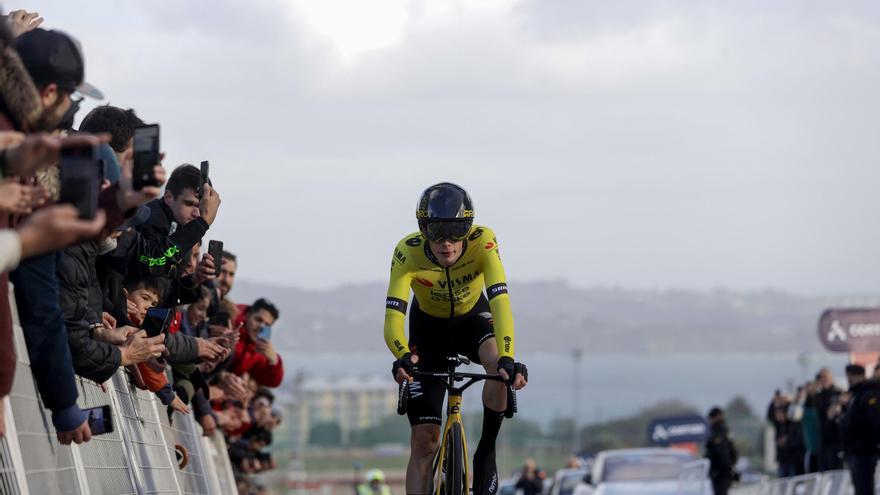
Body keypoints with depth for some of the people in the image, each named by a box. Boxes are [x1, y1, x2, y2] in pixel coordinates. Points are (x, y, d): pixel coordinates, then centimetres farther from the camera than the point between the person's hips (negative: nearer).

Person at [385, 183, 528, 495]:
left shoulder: (482, 242, -33)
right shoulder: (408, 252, -33)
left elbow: (500, 301, -43)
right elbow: (393, 319, -40)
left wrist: (508, 359, -57)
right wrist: (403, 357, -60)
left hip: (472, 318, 0)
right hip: (429, 326, 0)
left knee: (499, 364, -35)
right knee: (423, 440, -7)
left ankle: (486, 452, -14)